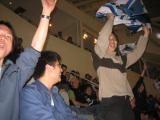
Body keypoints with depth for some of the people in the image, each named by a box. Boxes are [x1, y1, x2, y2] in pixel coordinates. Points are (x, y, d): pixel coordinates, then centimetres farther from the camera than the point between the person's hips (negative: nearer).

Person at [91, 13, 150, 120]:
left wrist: (145, 35, 31)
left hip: (125, 102, 7)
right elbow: (102, 38, -11)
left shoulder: (121, 59, 24)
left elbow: (137, 53, 32)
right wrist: (111, 18, -1)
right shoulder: (99, 57, 5)